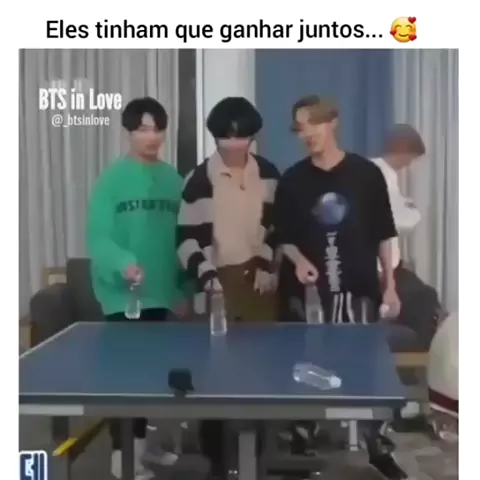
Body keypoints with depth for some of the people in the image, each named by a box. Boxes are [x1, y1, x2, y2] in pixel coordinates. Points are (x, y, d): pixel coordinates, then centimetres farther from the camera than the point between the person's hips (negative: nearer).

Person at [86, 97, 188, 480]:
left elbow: (182, 238, 10)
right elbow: (97, 237, -15)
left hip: (160, 292, 5)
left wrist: (182, 287, 9)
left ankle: (141, 442, 31)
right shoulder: (112, 179, -8)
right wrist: (123, 263, -32)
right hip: (123, 293, -5)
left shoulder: (173, 179, 7)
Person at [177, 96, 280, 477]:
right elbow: (187, 237, -5)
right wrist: (206, 276, -16)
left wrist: (268, 266, 0)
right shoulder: (200, 179, -3)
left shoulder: (268, 174, 6)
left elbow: (279, 226, 11)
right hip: (219, 282, -2)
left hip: (259, 279, 3)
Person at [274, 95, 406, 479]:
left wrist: (390, 285, 2)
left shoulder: (367, 174, -1)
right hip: (307, 292, 1)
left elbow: (383, 235, 4)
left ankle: (378, 446, 20)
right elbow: (283, 236, 6)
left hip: (359, 289, -1)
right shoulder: (292, 180, 1)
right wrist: (298, 260, -14)